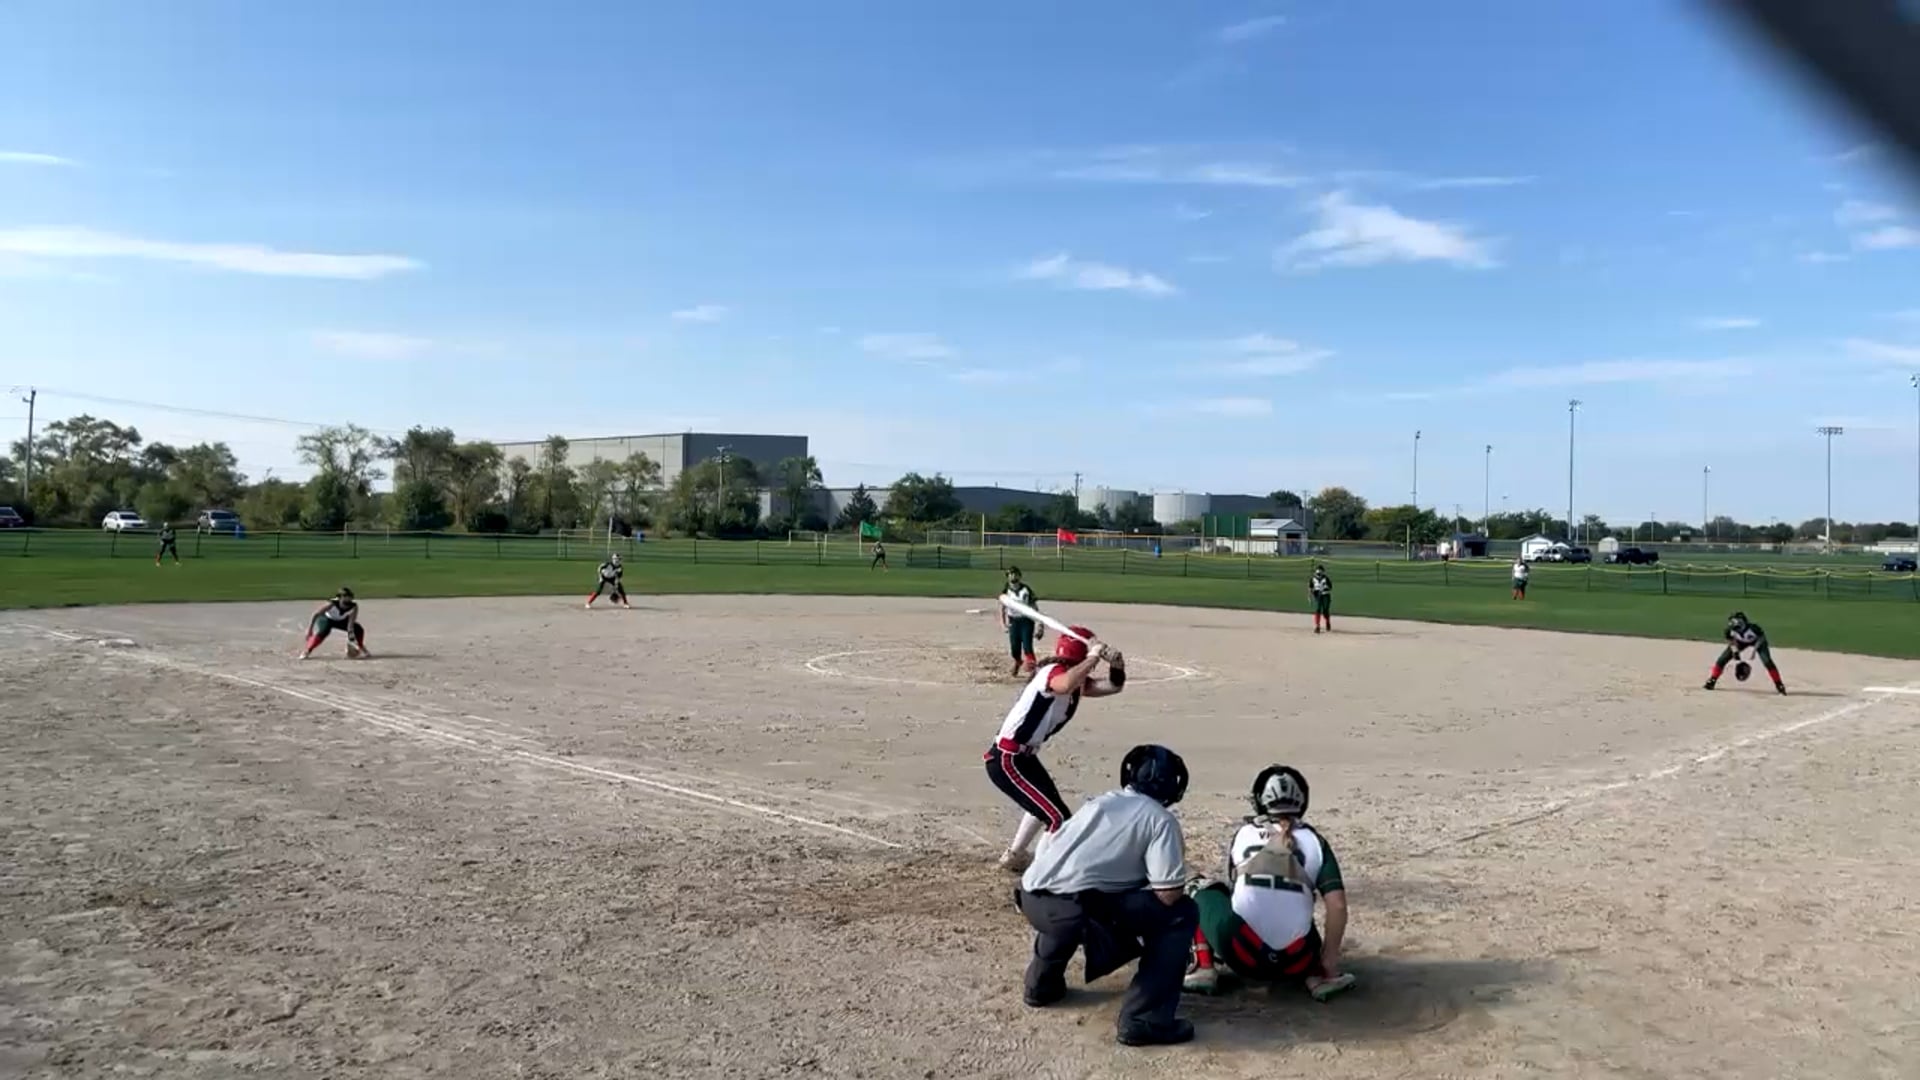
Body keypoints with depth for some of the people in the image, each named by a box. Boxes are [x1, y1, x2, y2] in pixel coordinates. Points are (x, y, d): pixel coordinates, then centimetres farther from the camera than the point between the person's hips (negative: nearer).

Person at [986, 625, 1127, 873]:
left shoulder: (1076, 678, 8)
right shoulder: (1053, 672, -20)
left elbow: (1113, 686, 6)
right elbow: (1065, 686, -45)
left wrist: (1116, 664, -13)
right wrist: (1094, 656, -36)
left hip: (1023, 757, 11)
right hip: (1006, 760, -11)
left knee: (1044, 805, 34)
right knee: (1059, 819, -16)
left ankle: (1014, 856, 52)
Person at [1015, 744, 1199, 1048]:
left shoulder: (1098, 802, 24)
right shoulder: (1160, 819, 6)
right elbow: (1169, 894, -4)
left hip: (1031, 900, 7)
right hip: (1075, 910, -7)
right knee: (1182, 913, 6)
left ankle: (1043, 983, 45)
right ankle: (1143, 1020, 0)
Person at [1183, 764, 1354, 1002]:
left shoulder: (1242, 834, 15)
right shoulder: (1314, 841, 11)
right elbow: (1337, 905, 0)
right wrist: (1329, 960, 8)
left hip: (1243, 955, -1)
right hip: (1293, 961, 2)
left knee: (1200, 888, 24)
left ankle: (1204, 969, 10)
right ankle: (1317, 975, 9)